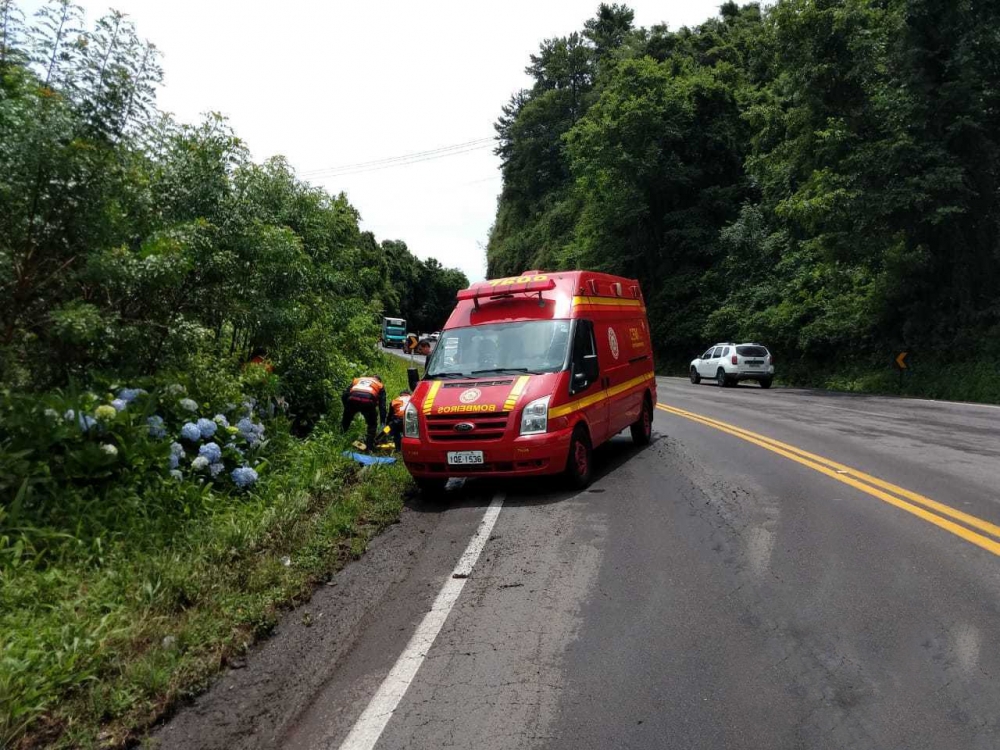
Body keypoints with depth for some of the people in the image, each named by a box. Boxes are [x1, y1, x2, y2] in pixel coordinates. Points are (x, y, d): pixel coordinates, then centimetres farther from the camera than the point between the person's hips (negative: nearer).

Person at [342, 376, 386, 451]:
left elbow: (344, 396, 26)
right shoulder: (380, 386, 32)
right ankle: (369, 448, 14)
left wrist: (347, 409, 36)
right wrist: (382, 422, 25)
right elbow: (382, 405, 23)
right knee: (372, 425, 20)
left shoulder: (357, 380, 37)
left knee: (345, 423, 24)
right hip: (368, 401, -1)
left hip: (353, 399, 2)